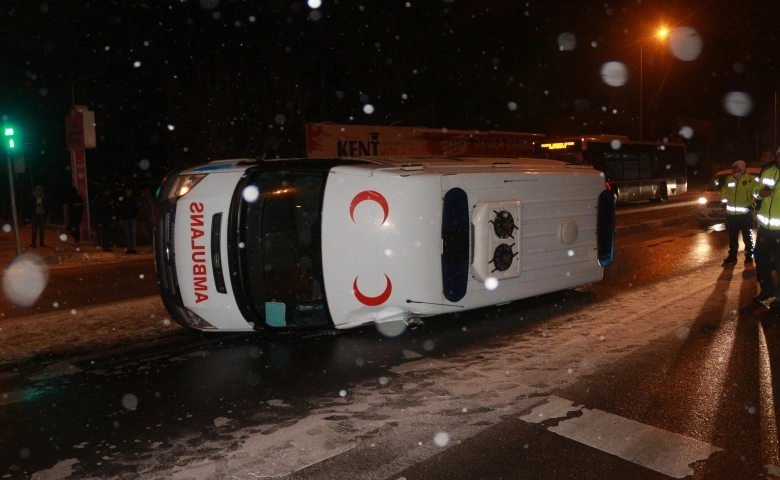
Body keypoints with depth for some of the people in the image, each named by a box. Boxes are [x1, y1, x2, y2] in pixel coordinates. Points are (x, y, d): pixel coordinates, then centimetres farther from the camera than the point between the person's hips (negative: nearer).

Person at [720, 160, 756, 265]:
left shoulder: (750, 179, -8)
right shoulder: (728, 179, 8)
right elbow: (724, 192, 19)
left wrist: (751, 205, -14)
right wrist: (724, 202, 9)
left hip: (745, 214, -5)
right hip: (731, 214, 5)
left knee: (747, 237, 7)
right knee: (732, 237, 13)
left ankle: (749, 257, 19)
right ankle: (732, 256, 23)